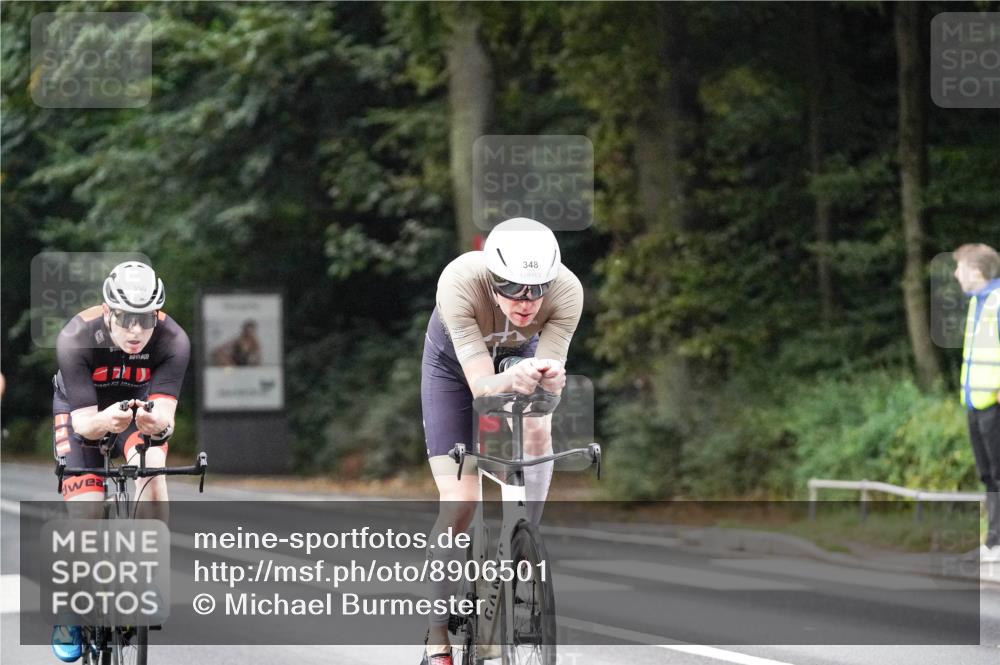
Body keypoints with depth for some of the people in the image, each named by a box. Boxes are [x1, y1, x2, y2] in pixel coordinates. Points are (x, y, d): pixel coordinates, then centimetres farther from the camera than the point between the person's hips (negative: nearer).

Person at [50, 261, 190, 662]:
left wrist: (156, 423, -59)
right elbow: (83, 423, -34)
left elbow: (165, 416, -35)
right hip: (83, 410, -1)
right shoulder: (76, 339, -34)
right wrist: (104, 422, -56)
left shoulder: (173, 341, -31)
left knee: (152, 469, -30)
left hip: (141, 407, 1)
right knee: (86, 513, -16)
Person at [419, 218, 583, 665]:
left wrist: (547, 379, -57)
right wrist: (513, 379, -63)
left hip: (520, 358, 2)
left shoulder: (566, 291, -35)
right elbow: (482, 385, -42)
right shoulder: (460, 282, -41)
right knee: (460, 502, -11)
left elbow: (550, 389, -34)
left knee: (537, 434, -31)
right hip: (455, 364, -2)